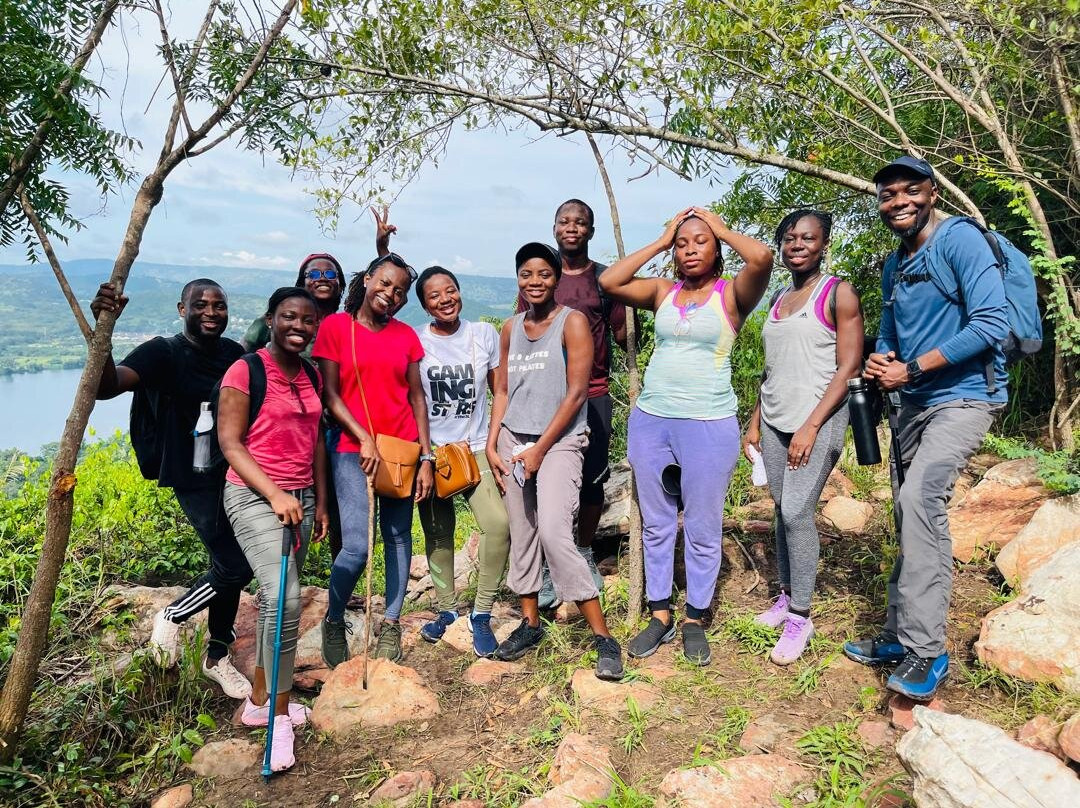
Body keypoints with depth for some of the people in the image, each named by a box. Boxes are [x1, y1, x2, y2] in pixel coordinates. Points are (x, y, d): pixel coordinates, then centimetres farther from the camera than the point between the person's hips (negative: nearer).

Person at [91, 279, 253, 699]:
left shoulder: (234, 352, 4)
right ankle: (170, 617, 19)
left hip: (233, 474, 6)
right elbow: (106, 386, -27)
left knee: (227, 566, 13)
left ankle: (217, 657, 33)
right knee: (235, 566, -11)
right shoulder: (163, 352, -12)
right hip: (194, 479, -6)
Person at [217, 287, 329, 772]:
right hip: (254, 496, -6)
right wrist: (275, 494, -20)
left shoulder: (311, 375, 10)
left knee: (275, 598, 13)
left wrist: (320, 503, 13)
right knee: (285, 596, -18)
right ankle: (279, 716, -3)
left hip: (300, 498, 7)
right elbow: (229, 442, -12)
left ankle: (259, 701, 29)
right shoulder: (245, 371, -9)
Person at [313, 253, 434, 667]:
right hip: (353, 450, -3)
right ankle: (334, 621, 15)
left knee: (398, 537, 9)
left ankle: (391, 624, 24)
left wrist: (426, 457, 2)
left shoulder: (406, 335, 8)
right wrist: (364, 439, -13)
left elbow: (417, 397, 7)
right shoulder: (335, 326, 0)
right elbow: (329, 394, -4)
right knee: (356, 546, -11)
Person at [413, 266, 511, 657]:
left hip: (476, 447, 0)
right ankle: (447, 609, 31)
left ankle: (481, 614, -3)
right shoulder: (412, 341, -2)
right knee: (437, 533, 9)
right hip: (430, 449, 0)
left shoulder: (485, 334, 2)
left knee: (498, 523, -20)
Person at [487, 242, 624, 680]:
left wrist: (540, 449, -12)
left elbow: (576, 392, -11)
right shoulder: (511, 328, 11)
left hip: (559, 441, -5)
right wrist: (492, 446, 4)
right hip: (513, 440, 6)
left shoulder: (572, 322, -5)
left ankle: (603, 637, -7)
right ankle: (530, 623, 23)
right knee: (521, 534, 8)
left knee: (553, 533, -17)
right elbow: (502, 391, 14)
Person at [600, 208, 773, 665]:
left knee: (702, 529, 6)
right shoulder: (662, 291, 9)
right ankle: (660, 616, 26)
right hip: (650, 420, 4)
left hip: (709, 424, -3)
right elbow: (609, 282, -3)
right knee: (656, 524, 12)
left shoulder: (731, 294, -1)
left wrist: (723, 229, -2)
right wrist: (659, 242, 4)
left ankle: (695, 620, 23)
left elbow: (763, 258, -20)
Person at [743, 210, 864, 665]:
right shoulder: (778, 299, 15)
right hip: (775, 421, 6)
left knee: (797, 512, -11)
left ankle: (800, 617, 1)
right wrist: (754, 423, 14)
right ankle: (786, 596, 20)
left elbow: (848, 368, -10)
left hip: (817, 419, -6)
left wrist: (811, 427, -16)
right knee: (783, 510, 8)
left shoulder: (838, 294, -4)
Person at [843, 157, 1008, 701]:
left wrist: (912, 369, -18)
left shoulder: (960, 240, -11)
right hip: (915, 402, 8)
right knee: (911, 511, 11)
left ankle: (927, 651, -17)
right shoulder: (893, 266, 13)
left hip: (965, 395, -8)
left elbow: (991, 324, -19)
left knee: (920, 495, -25)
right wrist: (879, 361, -1)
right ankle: (901, 636, 22)